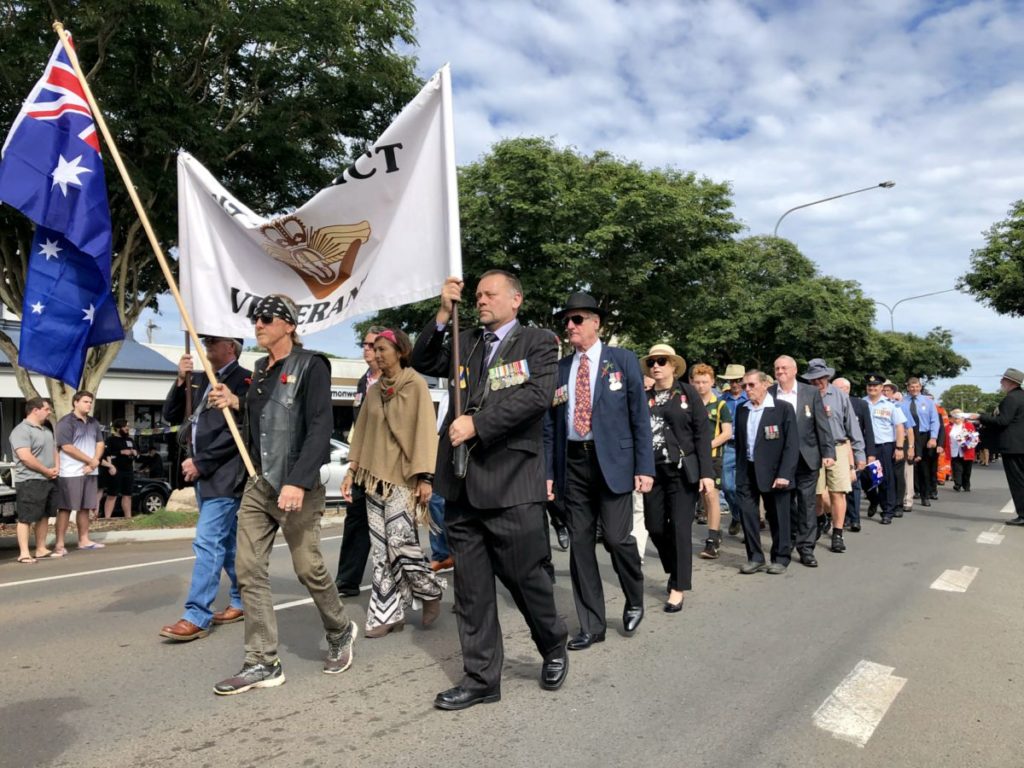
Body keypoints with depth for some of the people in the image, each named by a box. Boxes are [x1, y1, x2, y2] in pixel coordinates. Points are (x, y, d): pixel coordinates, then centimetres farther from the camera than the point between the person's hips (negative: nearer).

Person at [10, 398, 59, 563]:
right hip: (30, 481, -9)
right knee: (26, 518, -5)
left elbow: (54, 450, 21)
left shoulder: (46, 429, 17)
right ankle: (24, 553, -4)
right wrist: (47, 471, -14)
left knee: (44, 516, 12)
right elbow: (25, 457, -22)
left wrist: (56, 468, 2)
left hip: (49, 480, 9)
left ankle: (41, 549, 18)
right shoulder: (21, 430, -13)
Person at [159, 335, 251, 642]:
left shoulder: (244, 379, -9)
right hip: (203, 475, 8)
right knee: (226, 542, 15)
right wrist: (181, 382, -1)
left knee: (208, 542, -8)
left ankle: (196, 617, -1)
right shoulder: (199, 379, 14)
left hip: (225, 475, -8)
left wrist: (201, 462, -15)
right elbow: (171, 416, 13)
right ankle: (242, 601, 27)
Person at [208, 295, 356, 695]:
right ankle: (262, 663, 13)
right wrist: (236, 404, 5)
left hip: (297, 485, -7)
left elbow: (320, 427, -16)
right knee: (249, 569, 3)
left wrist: (298, 481, -24)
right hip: (257, 483, 7)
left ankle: (340, 631, 28)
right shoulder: (260, 369, 14)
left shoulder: (310, 365, -8)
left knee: (308, 567, 1)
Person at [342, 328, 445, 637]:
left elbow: (425, 430, -10)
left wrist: (425, 477, -17)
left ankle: (431, 591, 14)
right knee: (381, 548, 4)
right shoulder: (375, 390, 14)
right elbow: (361, 431, 17)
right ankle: (388, 614, 12)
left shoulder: (415, 385, -4)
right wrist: (352, 470, 10)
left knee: (400, 541, -11)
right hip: (374, 476, 6)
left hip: (402, 476, -6)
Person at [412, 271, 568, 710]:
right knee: (471, 588, 10)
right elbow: (422, 363, 10)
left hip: (511, 481, -5)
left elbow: (538, 395, -13)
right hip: (462, 483, 5)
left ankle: (553, 650, 34)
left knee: (525, 576, 6)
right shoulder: (465, 344, 16)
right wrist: (443, 314, 0)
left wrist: (477, 423, -16)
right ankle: (480, 678, 23)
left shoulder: (537, 343, 1)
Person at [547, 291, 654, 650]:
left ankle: (634, 601, 25)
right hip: (573, 462, 4)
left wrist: (645, 467, -7)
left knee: (617, 537, -7)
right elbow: (553, 424, 11)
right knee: (580, 542, 6)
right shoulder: (560, 368, 10)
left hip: (612, 460, -3)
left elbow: (640, 416, -1)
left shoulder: (623, 360, 1)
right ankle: (591, 625, 19)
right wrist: (549, 470, 6)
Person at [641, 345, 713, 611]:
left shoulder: (688, 392, 0)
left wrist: (707, 472, -11)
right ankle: (676, 571, 32)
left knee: (680, 528, -3)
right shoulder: (644, 398, 8)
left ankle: (678, 587, 9)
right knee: (655, 527, 7)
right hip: (653, 471, 4)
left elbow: (703, 434, -4)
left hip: (683, 470, -3)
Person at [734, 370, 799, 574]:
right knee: (747, 513, 2)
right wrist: (739, 471, 7)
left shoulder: (783, 408, -6)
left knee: (778, 516, 6)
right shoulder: (742, 410, 8)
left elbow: (792, 444, -9)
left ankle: (781, 558, 22)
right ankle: (755, 557, 16)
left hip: (773, 472, -4)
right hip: (747, 472, 4)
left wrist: (784, 474, -15)